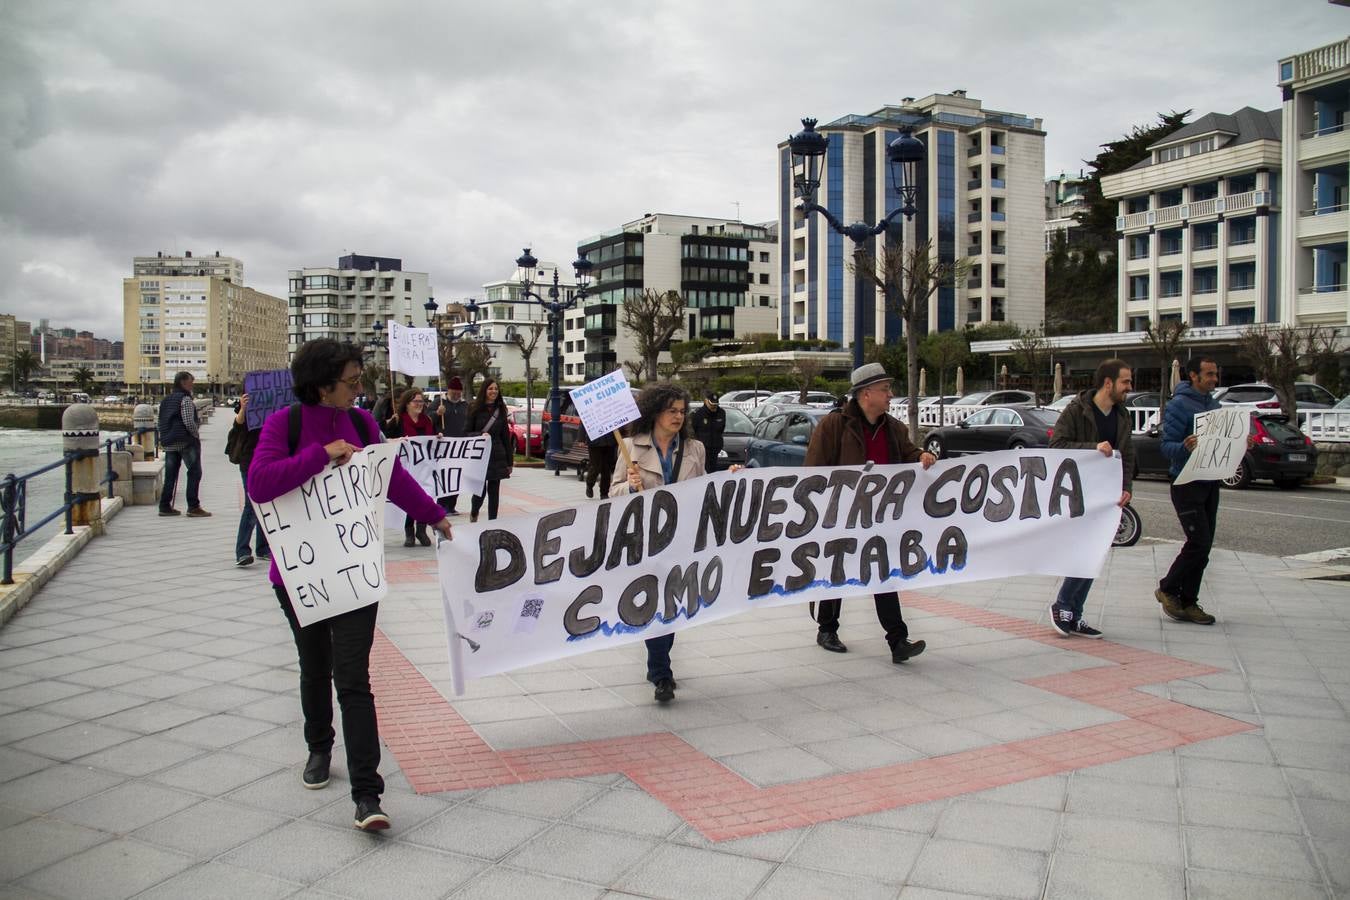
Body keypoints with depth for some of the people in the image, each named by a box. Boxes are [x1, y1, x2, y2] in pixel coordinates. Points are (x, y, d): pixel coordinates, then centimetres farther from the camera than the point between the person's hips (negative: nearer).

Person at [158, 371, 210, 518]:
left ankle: (165, 506, 13)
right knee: (194, 472, -3)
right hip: (186, 442, -8)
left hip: (168, 442, 8)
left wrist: (165, 437, 19)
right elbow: (189, 422, -19)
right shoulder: (185, 399, -11)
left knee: (170, 474, 12)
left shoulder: (165, 400, 15)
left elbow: (161, 422, 16)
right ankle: (193, 507, -5)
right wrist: (197, 434, -5)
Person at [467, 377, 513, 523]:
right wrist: (480, 435, -20)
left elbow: (506, 437, 11)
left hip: (497, 457, 3)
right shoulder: (475, 410, 0)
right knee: (480, 490, -5)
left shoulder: (500, 410, 10)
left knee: (494, 491, 4)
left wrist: (510, 461, 9)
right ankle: (474, 513, 26)